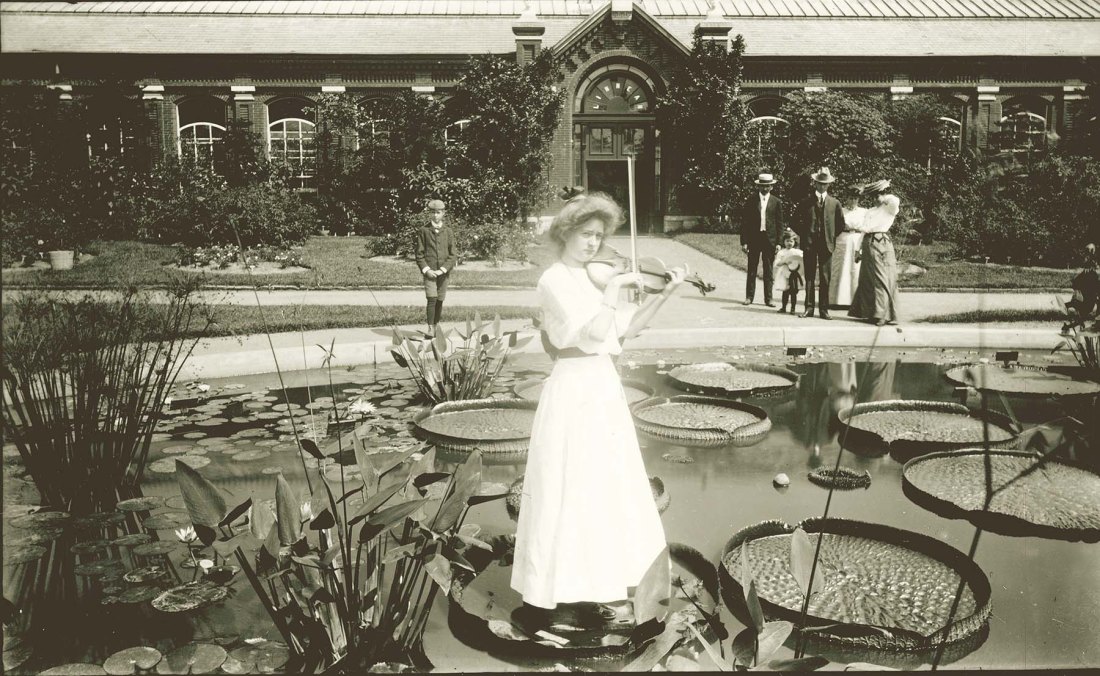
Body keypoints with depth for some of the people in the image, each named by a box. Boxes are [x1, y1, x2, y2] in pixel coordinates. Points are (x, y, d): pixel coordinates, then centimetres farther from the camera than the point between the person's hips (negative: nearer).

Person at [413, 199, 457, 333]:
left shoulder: (448, 232, 7)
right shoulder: (423, 231, 3)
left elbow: (452, 256, 4)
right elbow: (419, 254, 2)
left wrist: (443, 270, -9)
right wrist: (426, 270, -10)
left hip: (443, 273, 2)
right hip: (429, 272, -2)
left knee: (440, 301, 5)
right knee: (432, 300, -12)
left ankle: (436, 326, 16)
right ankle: (430, 329, -10)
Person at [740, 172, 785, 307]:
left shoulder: (777, 202, 5)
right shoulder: (751, 201, 3)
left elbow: (780, 224, 5)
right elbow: (744, 222, 2)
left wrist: (778, 242, -1)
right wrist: (744, 242, -4)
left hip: (770, 239, 0)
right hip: (753, 239, 0)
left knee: (768, 271, 5)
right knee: (752, 269, 4)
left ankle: (768, 298, 10)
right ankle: (749, 297, 12)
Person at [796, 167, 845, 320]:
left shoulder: (835, 203, 9)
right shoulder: (807, 202, 6)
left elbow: (841, 223, 14)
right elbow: (800, 221, 9)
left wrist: (832, 237, 8)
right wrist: (805, 236, 2)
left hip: (827, 244, 1)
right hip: (809, 244, 0)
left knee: (825, 278, 0)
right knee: (809, 277, 0)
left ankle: (824, 310, 4)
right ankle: (809, 308, 3)